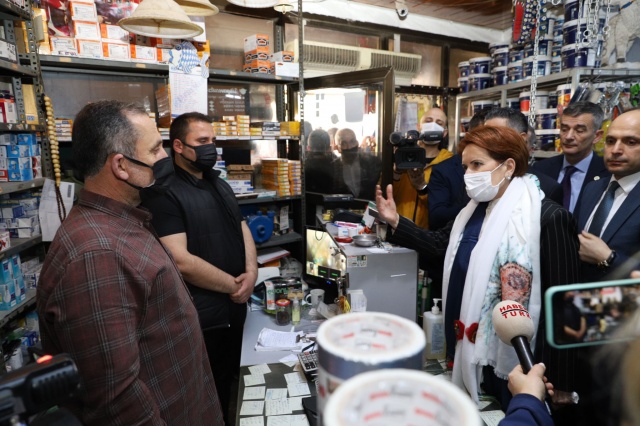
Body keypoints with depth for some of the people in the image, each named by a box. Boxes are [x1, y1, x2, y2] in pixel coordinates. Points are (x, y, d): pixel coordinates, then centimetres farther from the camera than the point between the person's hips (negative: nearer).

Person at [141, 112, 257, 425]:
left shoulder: (220, 185, 10)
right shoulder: (166, 193, -17)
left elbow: (242, 229, 12)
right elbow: (181, 260, -24)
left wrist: (251, 270, -6)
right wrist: (233, 285, -16)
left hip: (234, 307, 8)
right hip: (199, 316, -7)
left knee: (229, 382, 25)